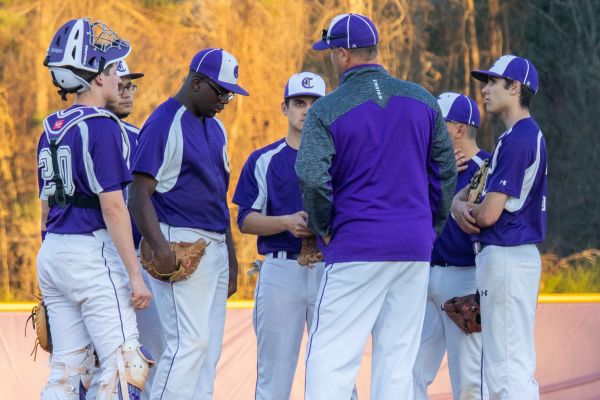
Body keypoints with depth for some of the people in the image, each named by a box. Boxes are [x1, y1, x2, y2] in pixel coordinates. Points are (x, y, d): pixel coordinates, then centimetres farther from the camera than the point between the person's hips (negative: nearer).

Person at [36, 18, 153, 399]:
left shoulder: (52, 129, 13)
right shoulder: (102, 126, -11)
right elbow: (113, 207, -16)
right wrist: (135, 275, -15)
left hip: (52, 253, 8)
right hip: (93, 253, -8)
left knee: (69, 368, 8)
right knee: (124, 365, -6)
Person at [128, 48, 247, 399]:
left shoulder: (215, 127, 18)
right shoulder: (164, 124, -10)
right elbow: (139, 193, -16)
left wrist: (230, 256, 22)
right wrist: (159, 247, -29)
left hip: (215, 247, 9)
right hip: (179, 245, -9)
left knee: (209, 348, 6)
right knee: (190, 342, -16)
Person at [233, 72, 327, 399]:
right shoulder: (263, 161, 9)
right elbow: (245, 220, 3)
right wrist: (286, 222, -14)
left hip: (330, 270, 0)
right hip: (280, 271, 0)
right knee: (274, 370, 2)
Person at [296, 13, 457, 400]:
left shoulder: (326, 110, -5)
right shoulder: (422, 100, 8)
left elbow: (312, 176, -17)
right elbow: (445, 172, 11)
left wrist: (323, 227, -1)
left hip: (358, 245, -4)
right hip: (416, 248, 4)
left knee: (330, 358, -4)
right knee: (398, 361, 7)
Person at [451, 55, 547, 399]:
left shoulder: (517, 138, -16)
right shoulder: (527, 135, 17)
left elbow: (489, 213, -20)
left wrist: (469, 210, 3)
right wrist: (460, 205, -2)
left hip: (506, 258, -11)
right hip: (518, 255, 11)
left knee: (509, 369, -11)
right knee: (514, 366, 14)